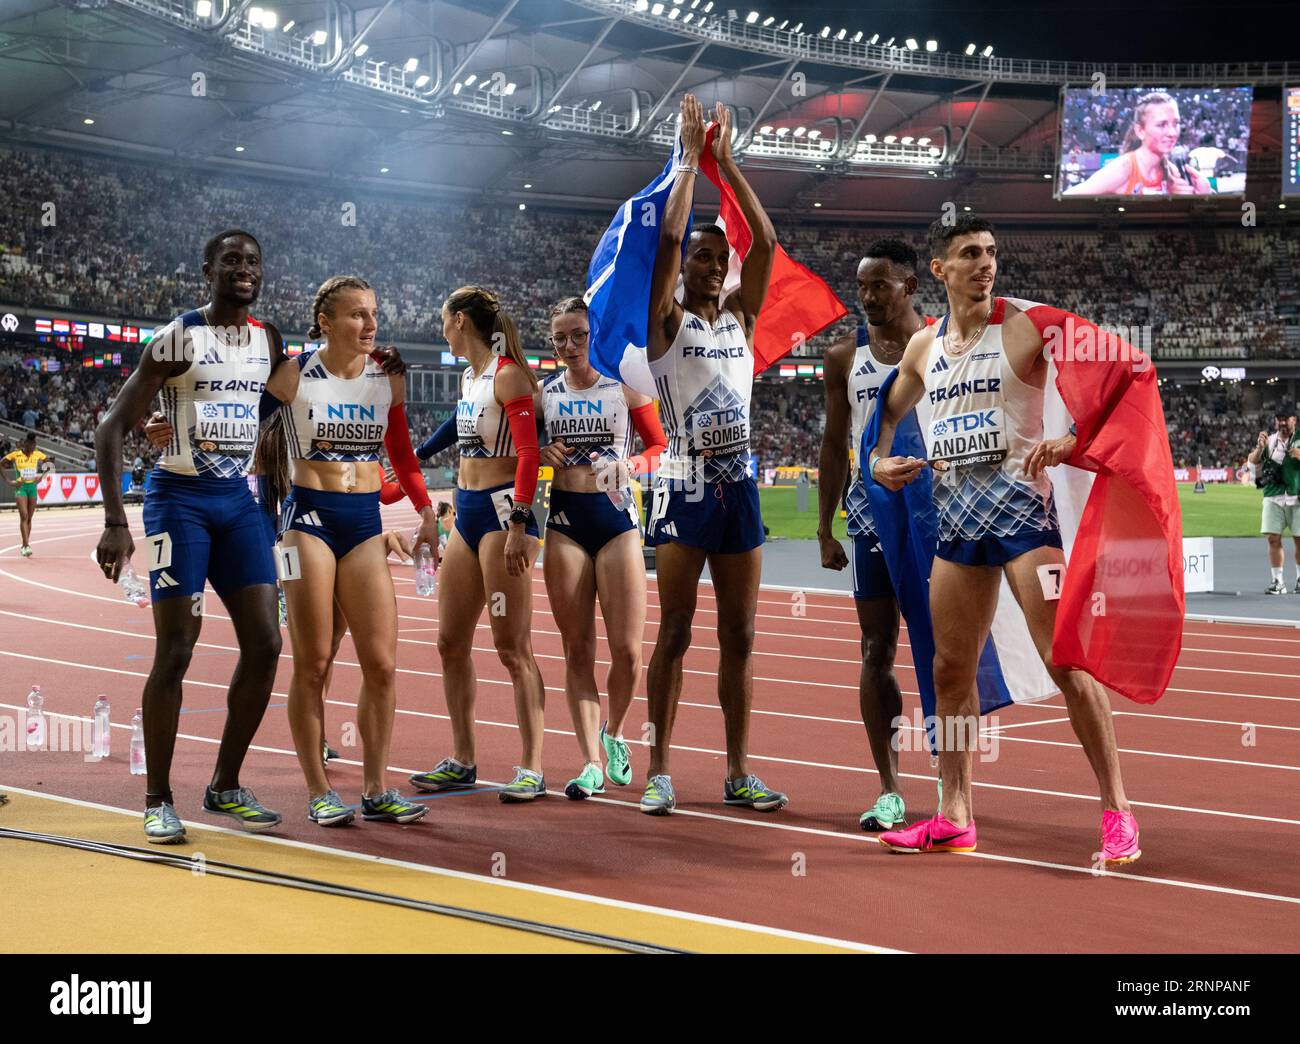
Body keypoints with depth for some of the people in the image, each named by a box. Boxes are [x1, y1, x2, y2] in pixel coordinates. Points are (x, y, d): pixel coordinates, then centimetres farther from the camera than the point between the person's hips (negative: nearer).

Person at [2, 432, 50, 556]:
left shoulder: (38, 455, 1)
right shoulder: (15, 455, -8)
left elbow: (49, 463, 16)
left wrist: (41, 476, 3)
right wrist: (8, 481, -8)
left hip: (32, 487, 4)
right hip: (20, 487, -4)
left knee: (29, 518, 8)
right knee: (24, 516, -15)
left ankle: (24, 546, 19)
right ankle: (26, 545, -19)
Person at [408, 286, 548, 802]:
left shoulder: (507, 376, -10)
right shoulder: (469, 378, 16)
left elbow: (529, 453, -17)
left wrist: (517, 525, -24)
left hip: (501, 511, -9)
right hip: (466, 515, 9)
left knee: (512, 648, -6)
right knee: (451, 643, 10)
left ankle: (532, 769, 0)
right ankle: (461, 762, 20)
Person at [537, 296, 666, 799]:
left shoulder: (625, 385, 2)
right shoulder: (543, 393, 8)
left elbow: (660, 446, 4)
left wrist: (632, 464, -15)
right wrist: (542, 454, -6)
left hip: (617, 517, -2)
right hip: (565, 521, 2)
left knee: (627, 650, -4)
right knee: (577, 650, 0)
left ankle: (614, 733, 24)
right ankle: (591, 762, 6)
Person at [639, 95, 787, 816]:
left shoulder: (741, 319, 13)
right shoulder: (667, 323, 1)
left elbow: (765, 241, 5)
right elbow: (668, 236, -10)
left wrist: (727, 162, 4)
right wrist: (690, 159, -3)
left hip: (738, 489, 5)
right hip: (684, 486, -4)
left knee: (740, 636, 6)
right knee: (674, 632, -2)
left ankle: (738, 774, 13)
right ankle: (659, 773, 5)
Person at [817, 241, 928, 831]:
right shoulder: (845, 356, 7)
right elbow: (835, 445, 10)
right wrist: (825, 529, 6)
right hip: (873, 510, 2)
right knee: (876, 651, 0)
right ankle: (889, 790, 7)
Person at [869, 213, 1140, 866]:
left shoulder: (1027, 327, -5)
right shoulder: (923, 346, 11)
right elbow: (888, 413, 27)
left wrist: (1072, 440, -26)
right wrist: (878, 461, 9)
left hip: (1019, 504, -6)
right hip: (956, 513, 6)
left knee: (1066, 662, -9)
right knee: (951, 668, 9)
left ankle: (1116, 812, 0)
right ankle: (954, 818, 19)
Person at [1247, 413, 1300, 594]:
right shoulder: (1269, 440, 12)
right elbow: (1253, 461, 4)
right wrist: (1260, 447, -14)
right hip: (1273, 497, 2)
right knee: (1273, 539, -4)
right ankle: (1278, 581, 2)